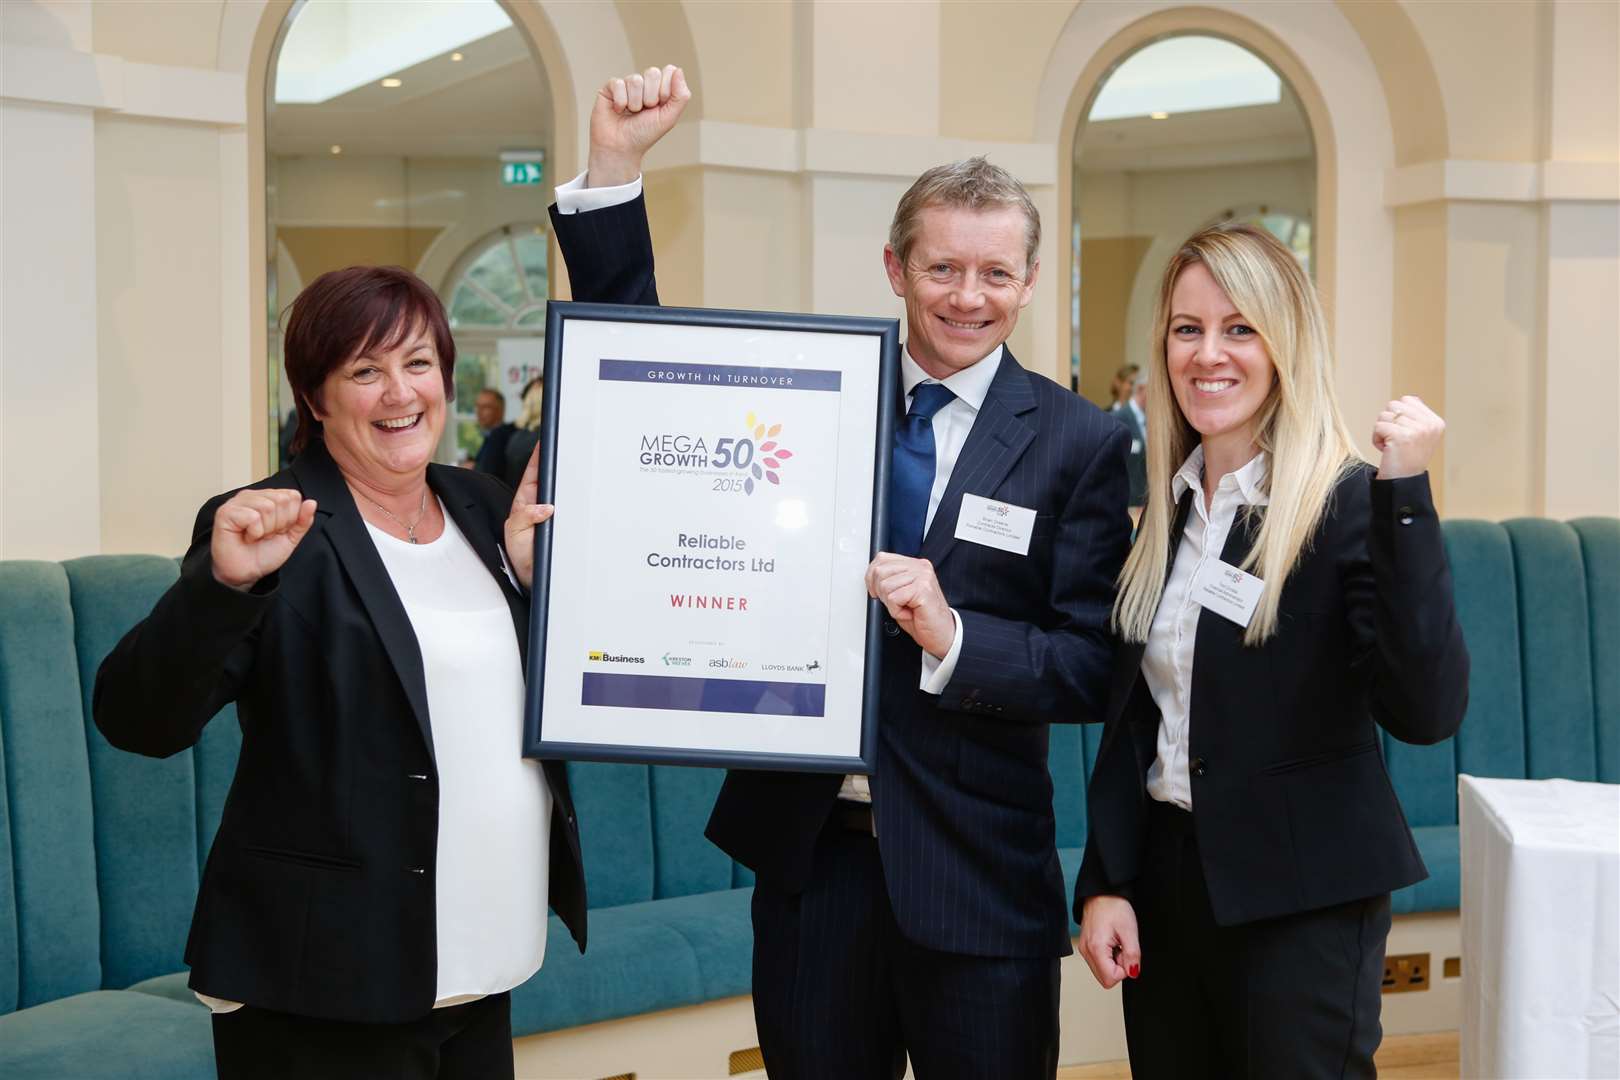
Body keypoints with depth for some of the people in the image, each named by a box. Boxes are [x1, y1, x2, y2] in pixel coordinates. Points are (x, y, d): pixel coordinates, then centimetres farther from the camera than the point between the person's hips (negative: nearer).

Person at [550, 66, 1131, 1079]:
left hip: (975, 873, -2)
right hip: (808, 849, 2)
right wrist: (614, 168, -4)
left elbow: (1092, 666, -7)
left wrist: (955, 636, -24)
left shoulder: (1081, 442, -4)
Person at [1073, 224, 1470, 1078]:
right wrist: (1105, 881, 3)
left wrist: (1404, 496, -26)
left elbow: (1425, 712, -23)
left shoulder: (1348, 503, -12)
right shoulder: (1161, 504, 6)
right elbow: (1130, 714, 10)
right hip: (1163, 879, 6)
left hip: (1303, 902, -5)